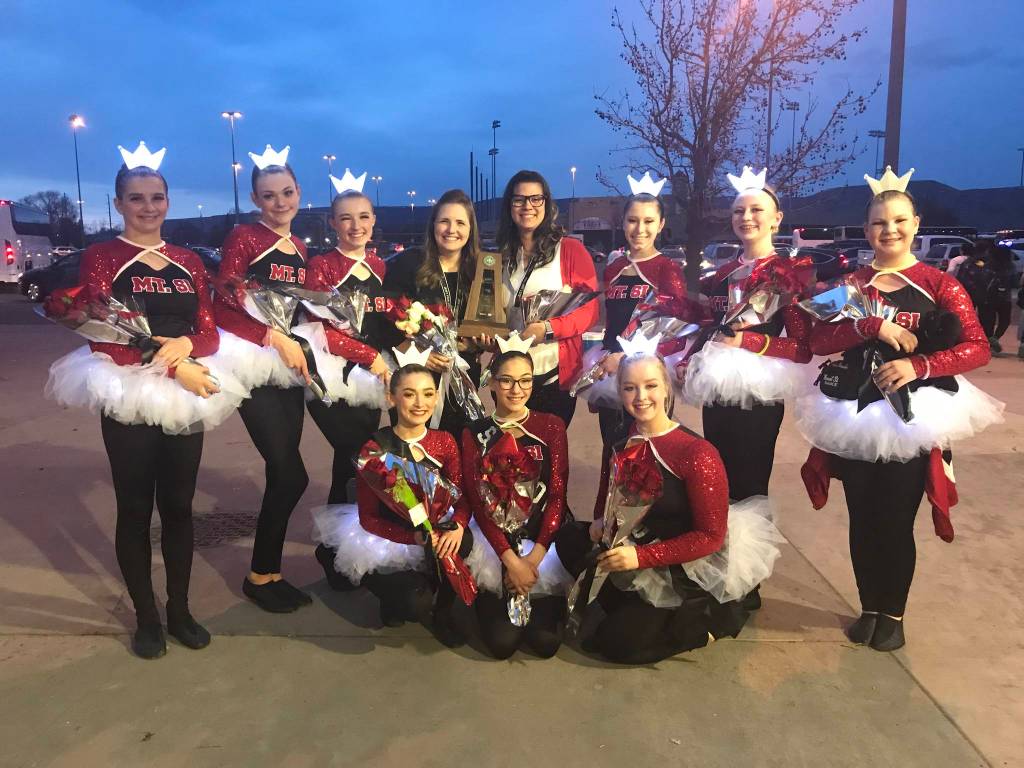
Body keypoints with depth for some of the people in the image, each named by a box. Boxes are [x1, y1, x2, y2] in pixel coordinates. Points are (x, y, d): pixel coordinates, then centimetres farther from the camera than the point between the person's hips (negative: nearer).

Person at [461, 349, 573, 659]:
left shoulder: (551, 426, 1)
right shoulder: (475, 433, 1)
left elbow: (557, 495, -5)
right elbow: (478, 501, -5)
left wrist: (534, 557, -14)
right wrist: (512, 561, -15)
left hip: (544, 537, 0)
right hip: (495, 538, 0)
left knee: (546, 641, -9)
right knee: (502, 642, -9)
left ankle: (549, 599, 22)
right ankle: (488, 599, 21)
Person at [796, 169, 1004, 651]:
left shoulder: (939, 285, -2)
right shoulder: (851, 283, 5)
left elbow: (978, 348, -10)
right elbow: (818, 341, -7)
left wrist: (919, 366, -23)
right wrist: (874, 326, -20)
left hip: (913, 419, -2)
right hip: (856, 417, 3)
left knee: (897, 522, 5)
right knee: (862, 520, 10)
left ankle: (893, 615, 25)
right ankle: (869, 608, 28)